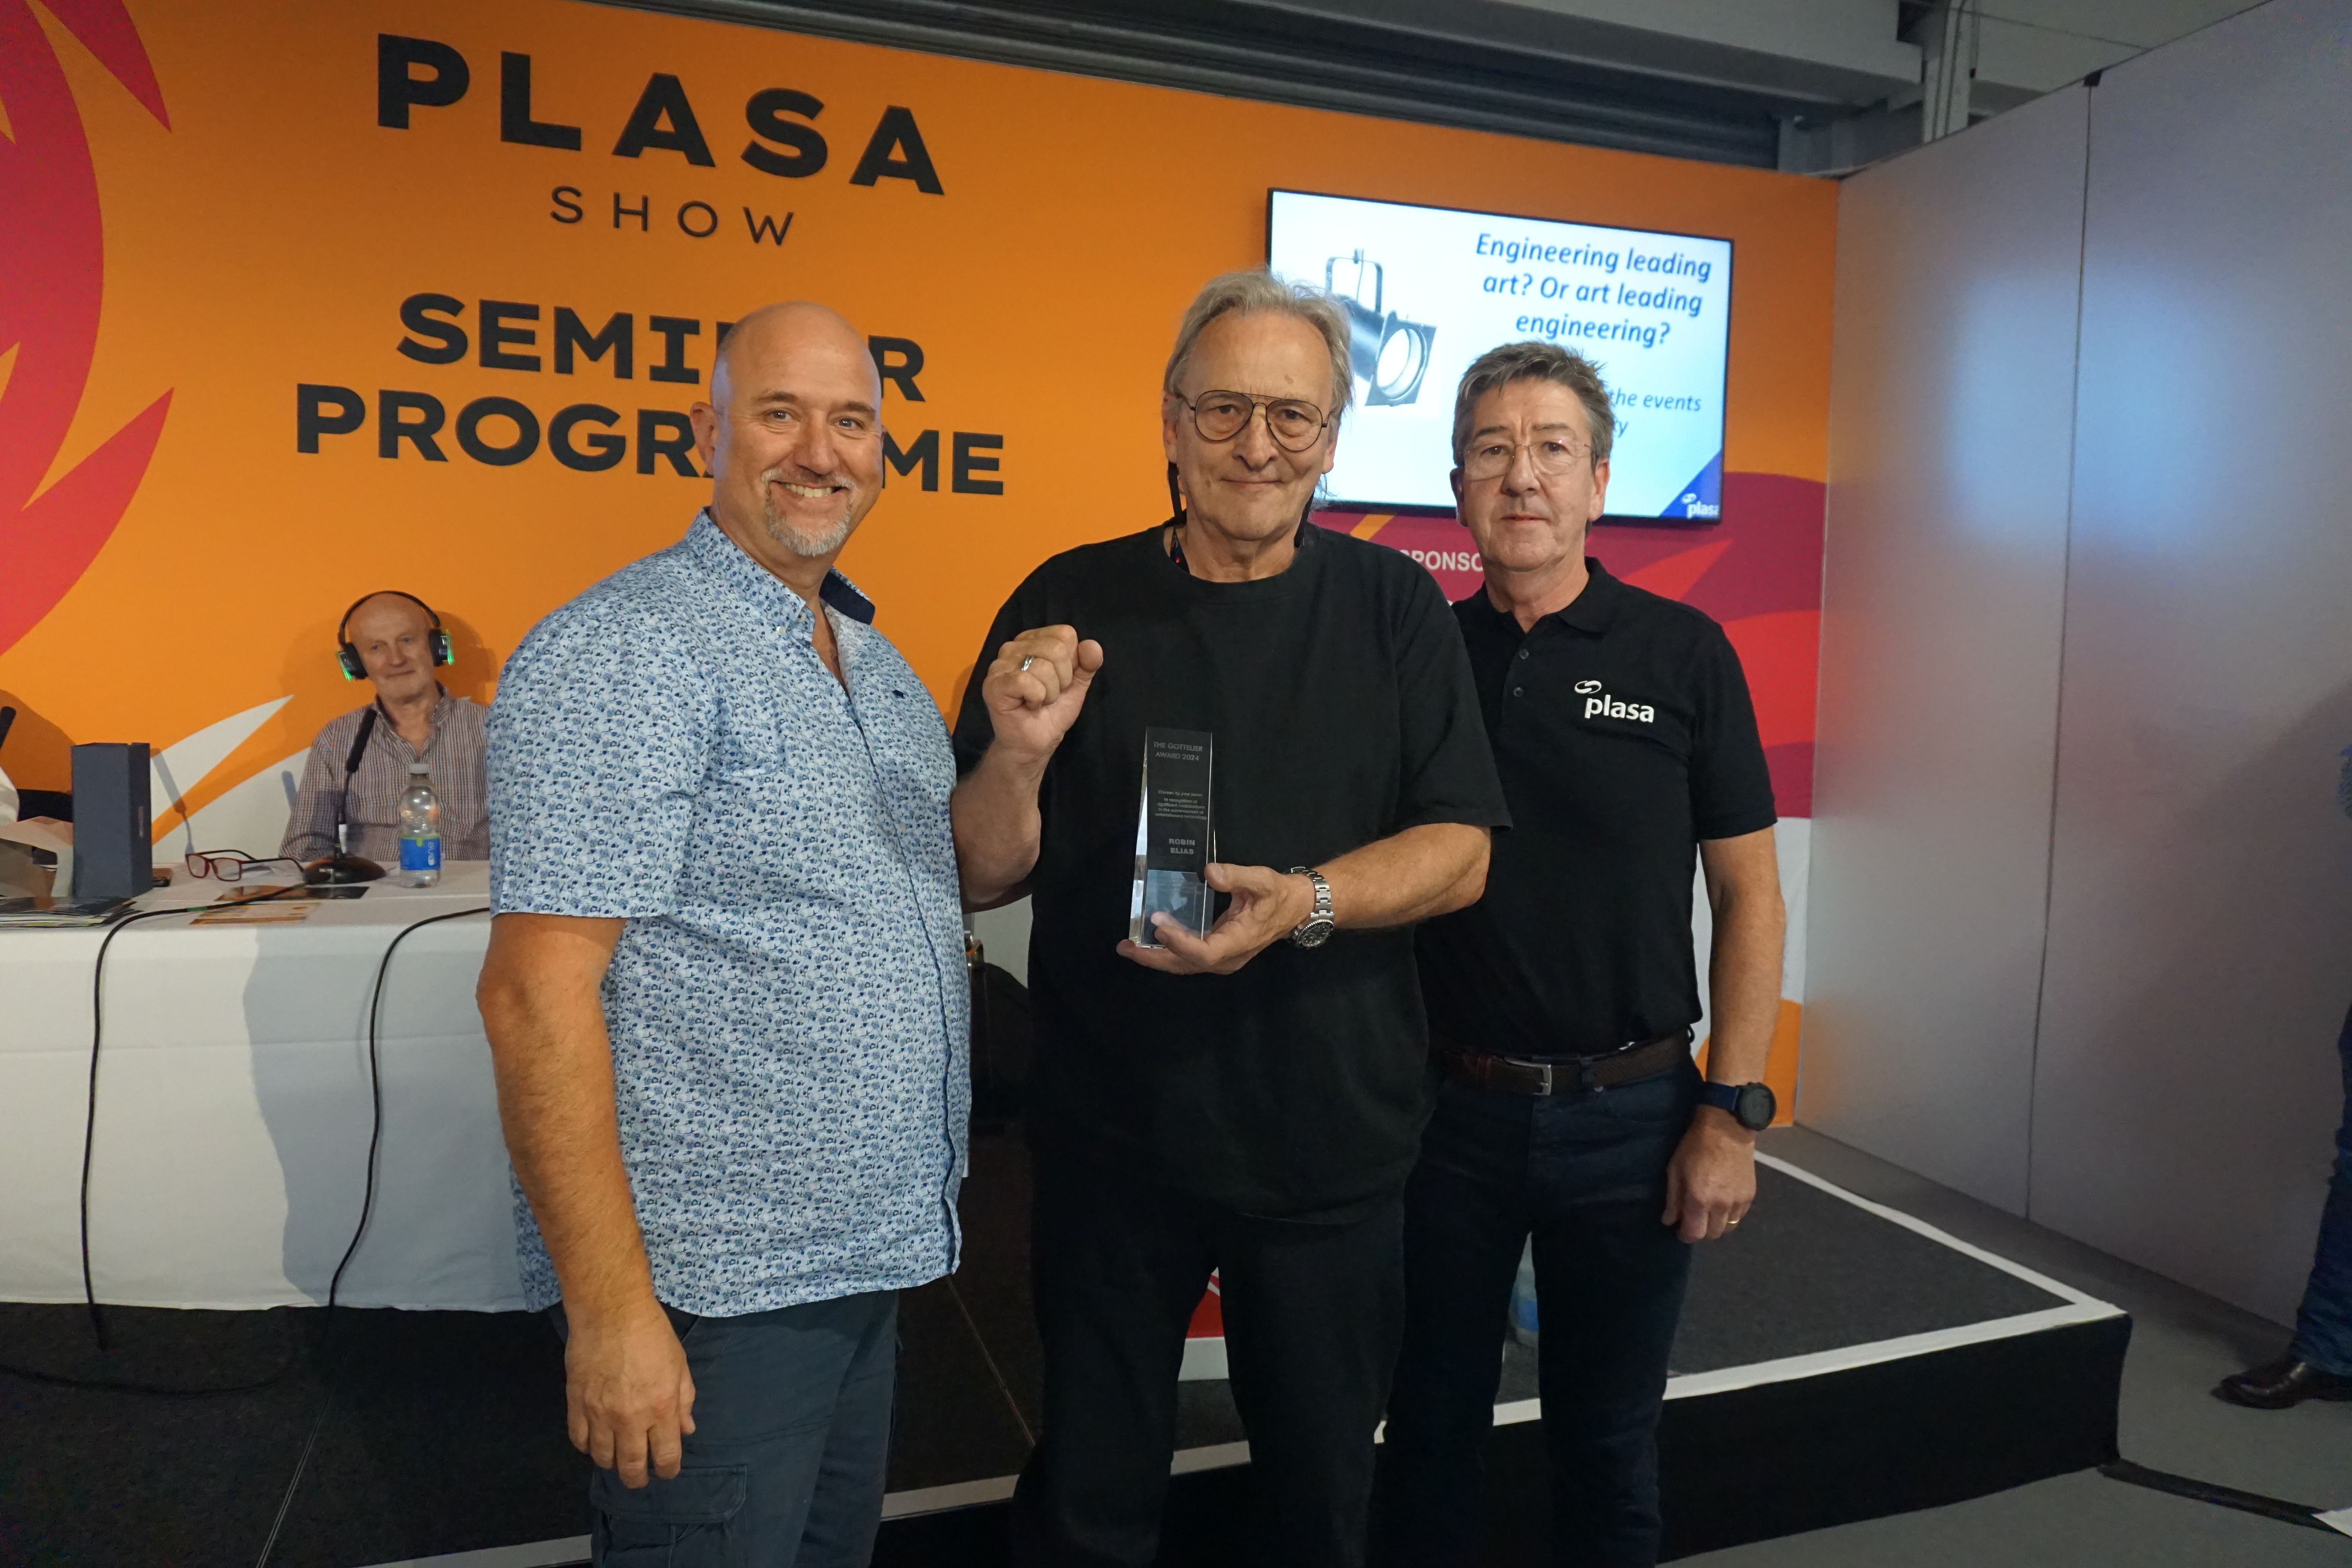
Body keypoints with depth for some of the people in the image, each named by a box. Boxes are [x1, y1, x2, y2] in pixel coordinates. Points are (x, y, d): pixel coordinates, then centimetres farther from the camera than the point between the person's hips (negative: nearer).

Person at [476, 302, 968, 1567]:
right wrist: (610, 1309, -21)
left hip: (867, 1265, 8)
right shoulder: (622, 655, -16)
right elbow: (536, 995, -21)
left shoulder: (878, 663, 11)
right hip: (707, 1287, -8)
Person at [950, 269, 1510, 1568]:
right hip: (1111, 1139, 0)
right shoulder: (1071, 605, -3)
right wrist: (1018, 754, -24)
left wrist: (1306, 903, -23)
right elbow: (982, 880, -3)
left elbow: (1459, 852, -5)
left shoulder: (1394, 608, -2)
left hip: (1333, 1140, 1)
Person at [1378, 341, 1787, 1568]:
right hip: (1448, 1106, 1)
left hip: (1631, 1111, -1)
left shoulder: (1683, 654, -3)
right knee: (1432, 1422, 17)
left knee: (1607, 1439, 17)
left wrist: (1733, 1111, -6)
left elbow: (1748, 893, -1)